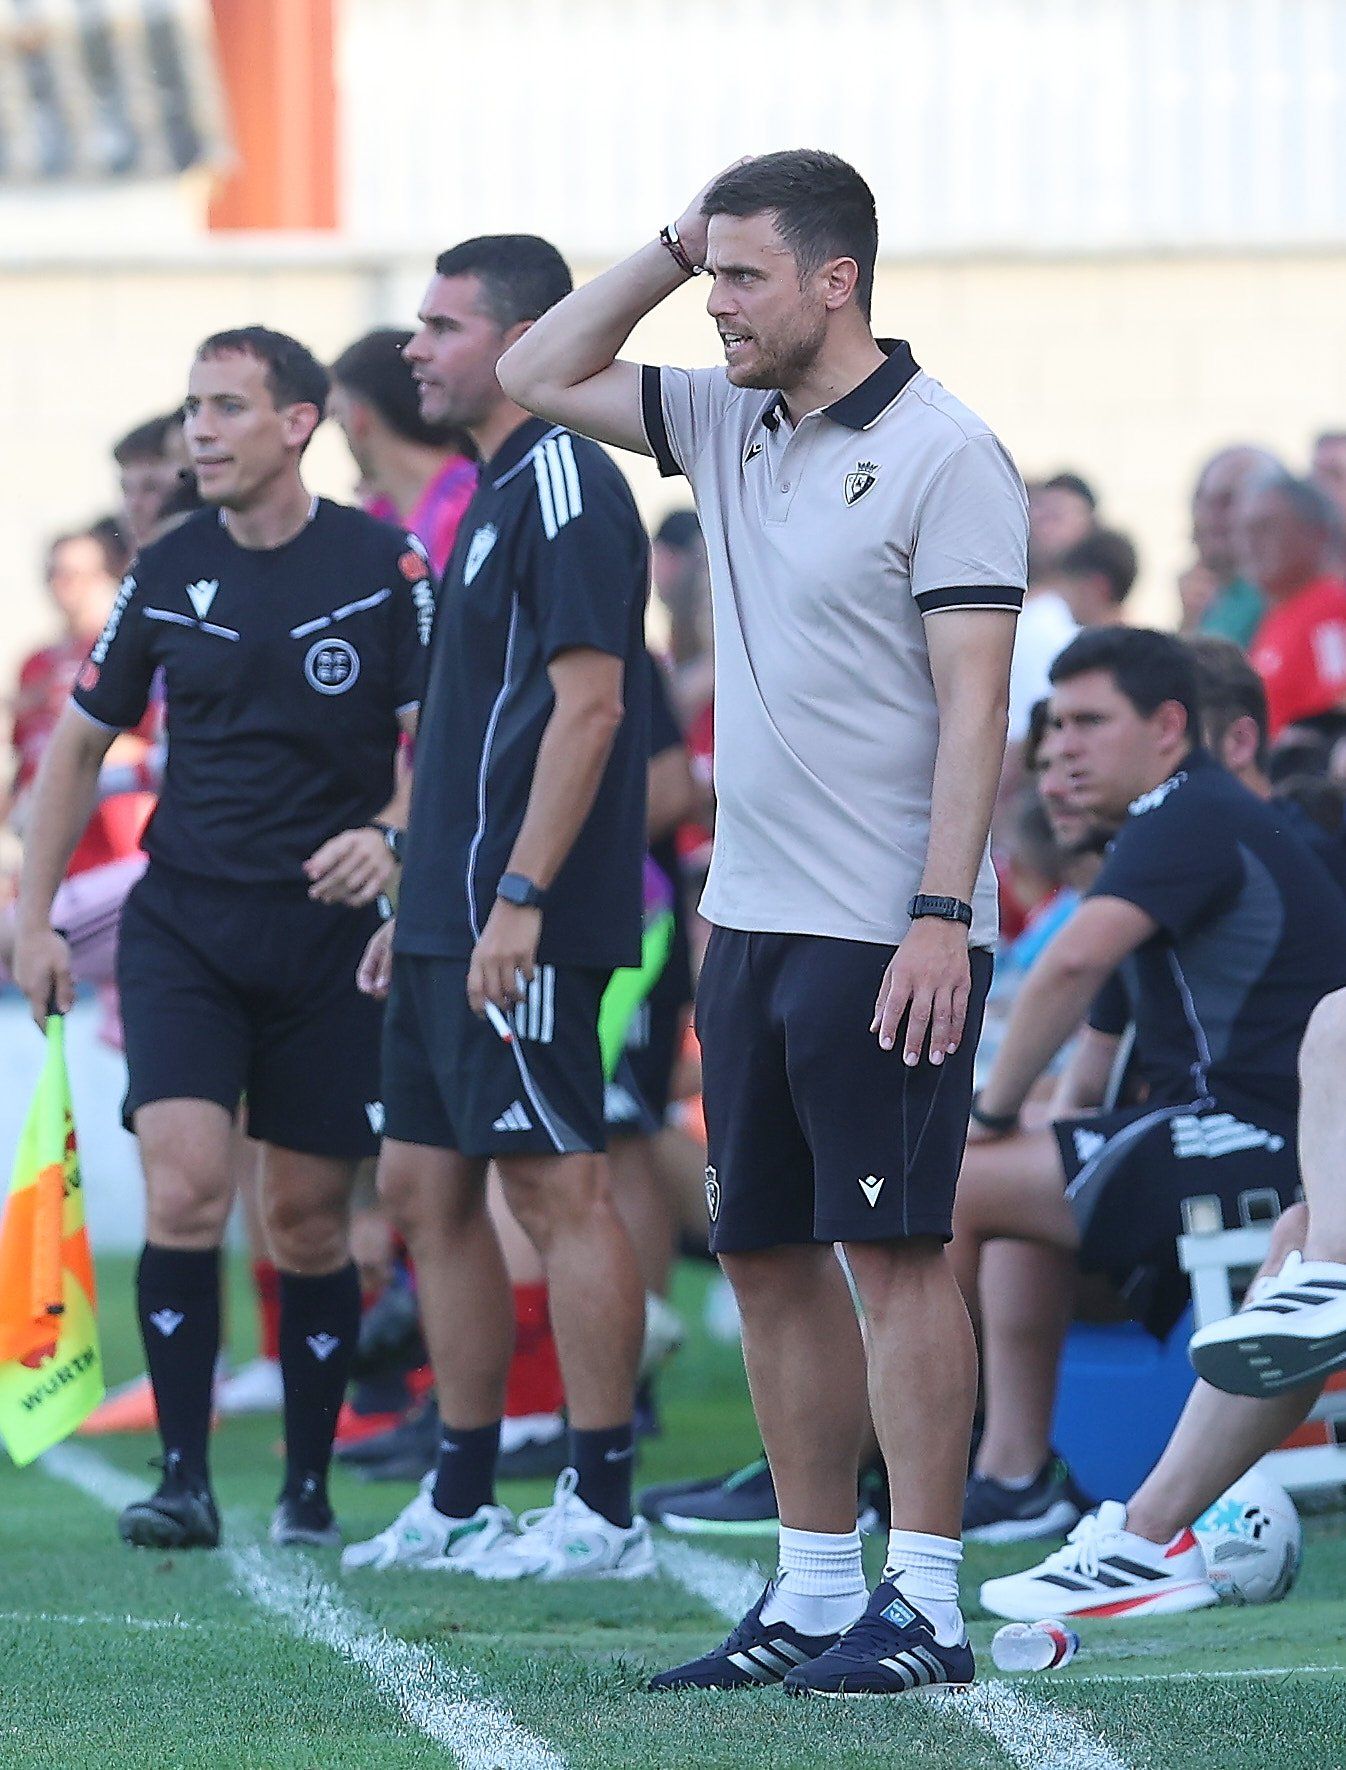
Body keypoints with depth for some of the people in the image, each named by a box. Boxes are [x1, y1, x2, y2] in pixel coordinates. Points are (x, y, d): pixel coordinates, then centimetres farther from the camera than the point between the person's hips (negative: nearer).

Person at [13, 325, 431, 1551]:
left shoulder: (379, 566, -4)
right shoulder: (169, 574, 4)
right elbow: (82, 740, 15)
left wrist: (390, 837, -18)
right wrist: (35, 915, 12)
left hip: (327, 932, -1)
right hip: (183, 927, 1)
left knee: (307, 1220, 5)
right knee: (184, 1189, -15)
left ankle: (309, 1486, 18)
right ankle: (184, 1480, -10)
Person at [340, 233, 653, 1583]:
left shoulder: (565, 483, -12)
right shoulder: (495, 494, 19)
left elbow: (590, 703, -20)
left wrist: (518, 897, -24)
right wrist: (415, 908, 23)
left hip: (520, 926, -10)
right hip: (448, 919, 10)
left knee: (555, 1185, -8)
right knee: (423, 1188, 11)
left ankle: (602, 1509, -6)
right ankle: (460, 1503, 17)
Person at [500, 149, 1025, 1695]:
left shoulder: (943, 454, -10)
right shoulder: (728, 425, 12)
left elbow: (973, 701, -14)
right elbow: (539, 376, 21)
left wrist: (940, 914, -20)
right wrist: (673, 246, 10)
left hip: (886, 931, -8)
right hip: (752, 919, 8)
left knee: (894, 1248, -6)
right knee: (765, 1255, 8)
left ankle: (925, 1602, -3)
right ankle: (813, 1593, 14)